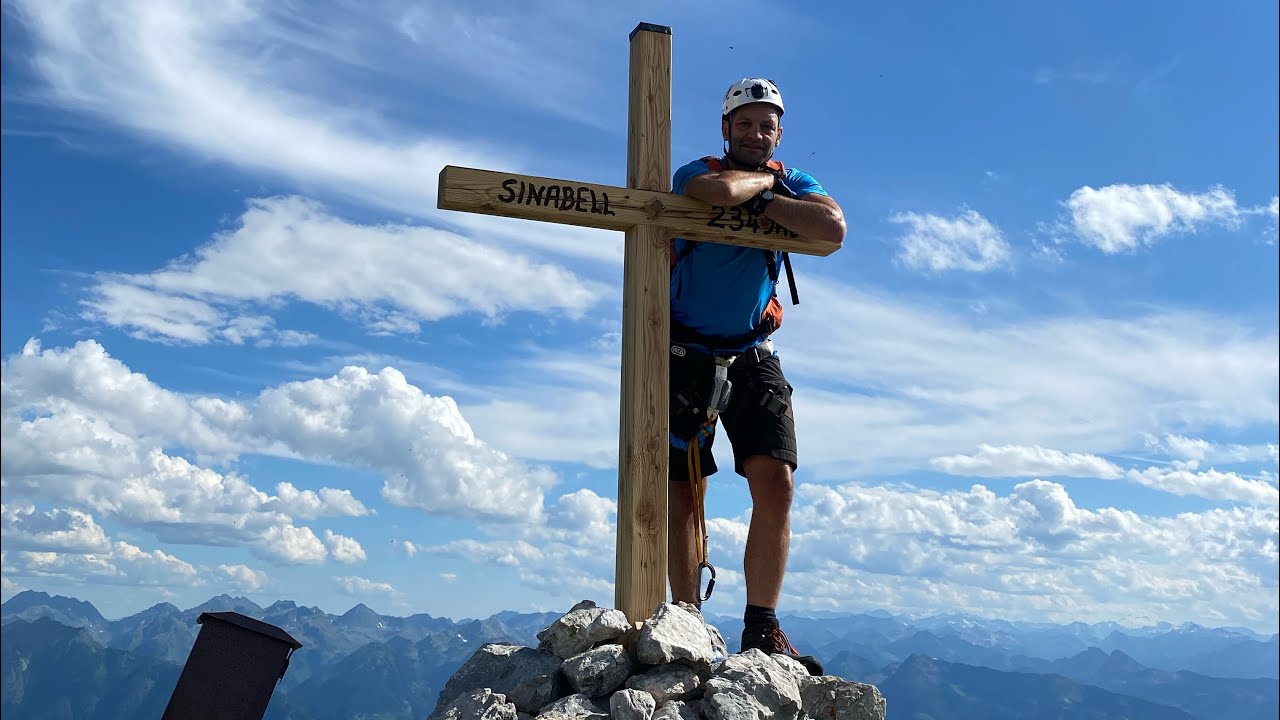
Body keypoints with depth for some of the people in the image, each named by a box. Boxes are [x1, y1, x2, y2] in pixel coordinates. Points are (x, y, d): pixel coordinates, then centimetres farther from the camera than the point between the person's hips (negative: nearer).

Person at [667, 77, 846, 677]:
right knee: (680, 498, 0)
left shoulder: (792, 184, 8)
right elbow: (719, 192, -27)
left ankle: (761, 629, -1)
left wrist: (763, 200, -16)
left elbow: (833, 230, -14)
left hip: (753, 359, 2)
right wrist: (759, 180, -7)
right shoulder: (696, 172, 0)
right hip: (685, 357, -2)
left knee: (775, 484, -12)